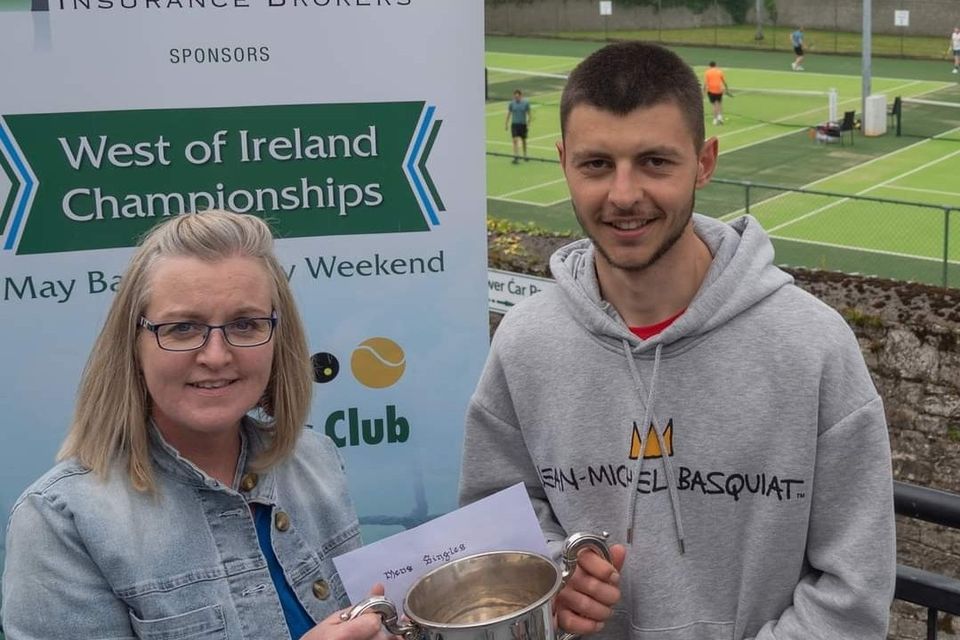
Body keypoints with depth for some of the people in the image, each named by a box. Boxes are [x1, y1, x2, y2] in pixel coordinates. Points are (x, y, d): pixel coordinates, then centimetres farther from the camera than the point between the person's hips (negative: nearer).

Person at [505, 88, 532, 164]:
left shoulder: (526, 103, -5)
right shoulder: (511, 103, -2)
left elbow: (529, 114, 0)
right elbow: (509, 114, 9)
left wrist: (528, 124, -6)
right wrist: (506, 123, 7)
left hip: (523, 124, 0)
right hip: (514, 124, 0)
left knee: (524, 140, 13)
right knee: (515, 140, -12)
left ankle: (525, 155, 29)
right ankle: (516, 157, -14)